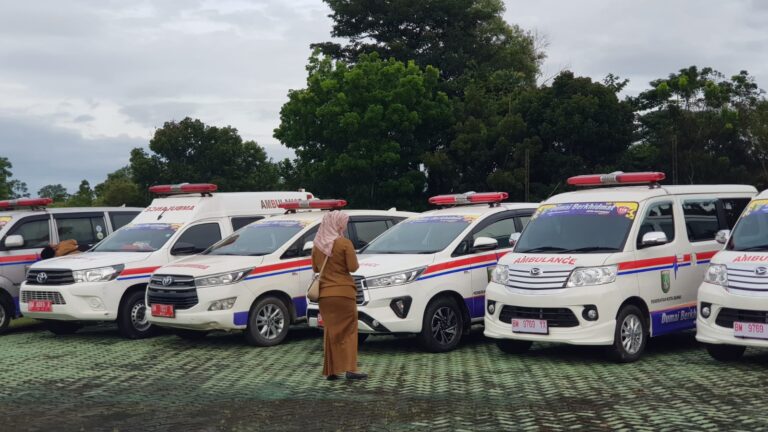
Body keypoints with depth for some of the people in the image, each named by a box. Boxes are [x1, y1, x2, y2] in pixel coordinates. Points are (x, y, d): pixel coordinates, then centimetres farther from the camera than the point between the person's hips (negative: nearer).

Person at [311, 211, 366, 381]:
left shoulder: (317, 245, 6)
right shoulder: (344, 243, -11)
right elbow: (353, 267, -9)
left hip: (324, 293, 5)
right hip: (343, 292, -5)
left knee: (330, 330, 13)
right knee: (348, 330, 2)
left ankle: (331, 370, 12)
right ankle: (349, 369, -8)